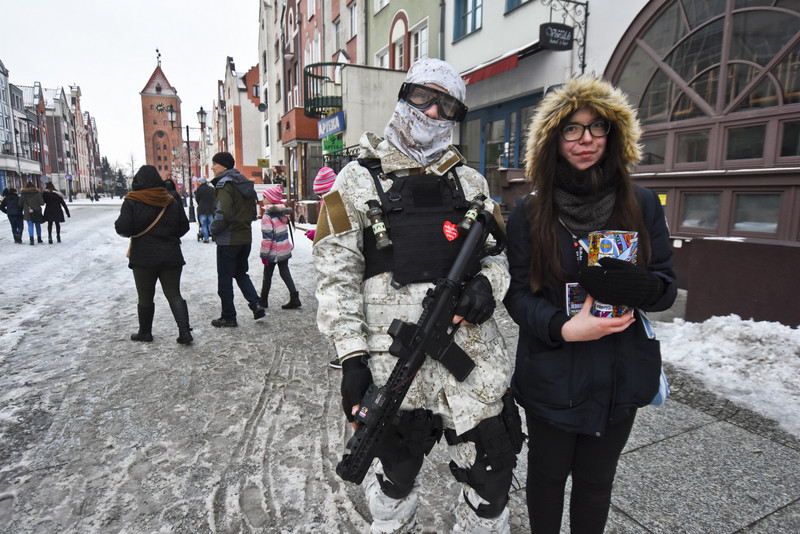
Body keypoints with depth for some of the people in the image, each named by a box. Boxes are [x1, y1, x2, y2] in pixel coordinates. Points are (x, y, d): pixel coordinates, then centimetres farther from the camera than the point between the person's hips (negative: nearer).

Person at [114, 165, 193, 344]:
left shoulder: (132, 202, -6)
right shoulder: (172, 202, 5)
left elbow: (123, 228, -12)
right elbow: (184, 227, 9)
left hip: (144, 257, -2)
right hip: (171, 256, 3)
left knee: (145, 297, 11)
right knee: (174, 294, 6)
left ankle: (145, 332, 25)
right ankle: (185, 331, -5)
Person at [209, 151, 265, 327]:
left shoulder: (225, 183, -14)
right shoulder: (245, 184, 11)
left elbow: (223, 213, -25)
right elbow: (253, 213, 15)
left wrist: (214, 228, -10)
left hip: (228, 240, -8)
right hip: (246, 238, 8)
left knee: (225, 279, 5)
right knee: (241, 273, 21)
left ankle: (228, 317, 13)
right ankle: (256, 304, 6)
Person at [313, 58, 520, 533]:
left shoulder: (471, 182, 12)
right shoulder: (358, 180, 2)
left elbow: (500, 252, 15)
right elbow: (336, 273, -3)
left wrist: (487, 283, -9)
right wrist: (352, 357, -10)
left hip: (473, 350, 3)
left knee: (492, 471, 14)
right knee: (397, 475, 17)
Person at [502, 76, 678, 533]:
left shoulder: (643, 205, 0)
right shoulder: (529, 212, -5)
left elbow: (667, 286, 2)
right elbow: (518, 293, -7)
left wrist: (640, 286, -22)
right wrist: (563, 327, -25)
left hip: (620, 376, 2)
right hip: (550, 377, -1)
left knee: (596, 482, 20)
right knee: (547, 474, 19)